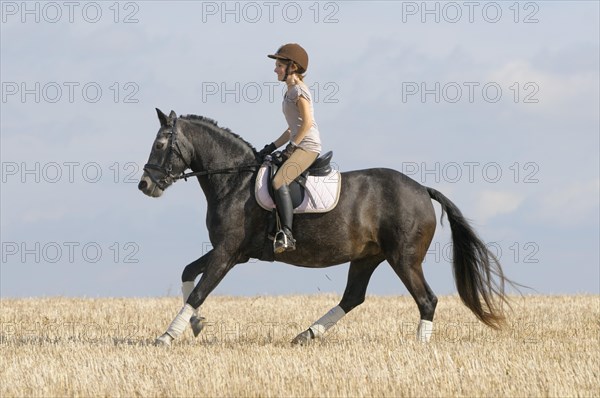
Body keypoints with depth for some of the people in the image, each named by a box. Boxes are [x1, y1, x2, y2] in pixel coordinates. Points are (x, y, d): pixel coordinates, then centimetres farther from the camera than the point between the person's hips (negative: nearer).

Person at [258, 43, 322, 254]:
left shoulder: (298, 90, -8)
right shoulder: (291, 92, 22)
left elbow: (307, 122, -18)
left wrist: (292, 145, -18)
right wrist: (272, 147, 19)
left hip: (307, 146, -11)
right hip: (300, 147, 11)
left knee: (279, 181, -26)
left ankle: (287, 234, -35)